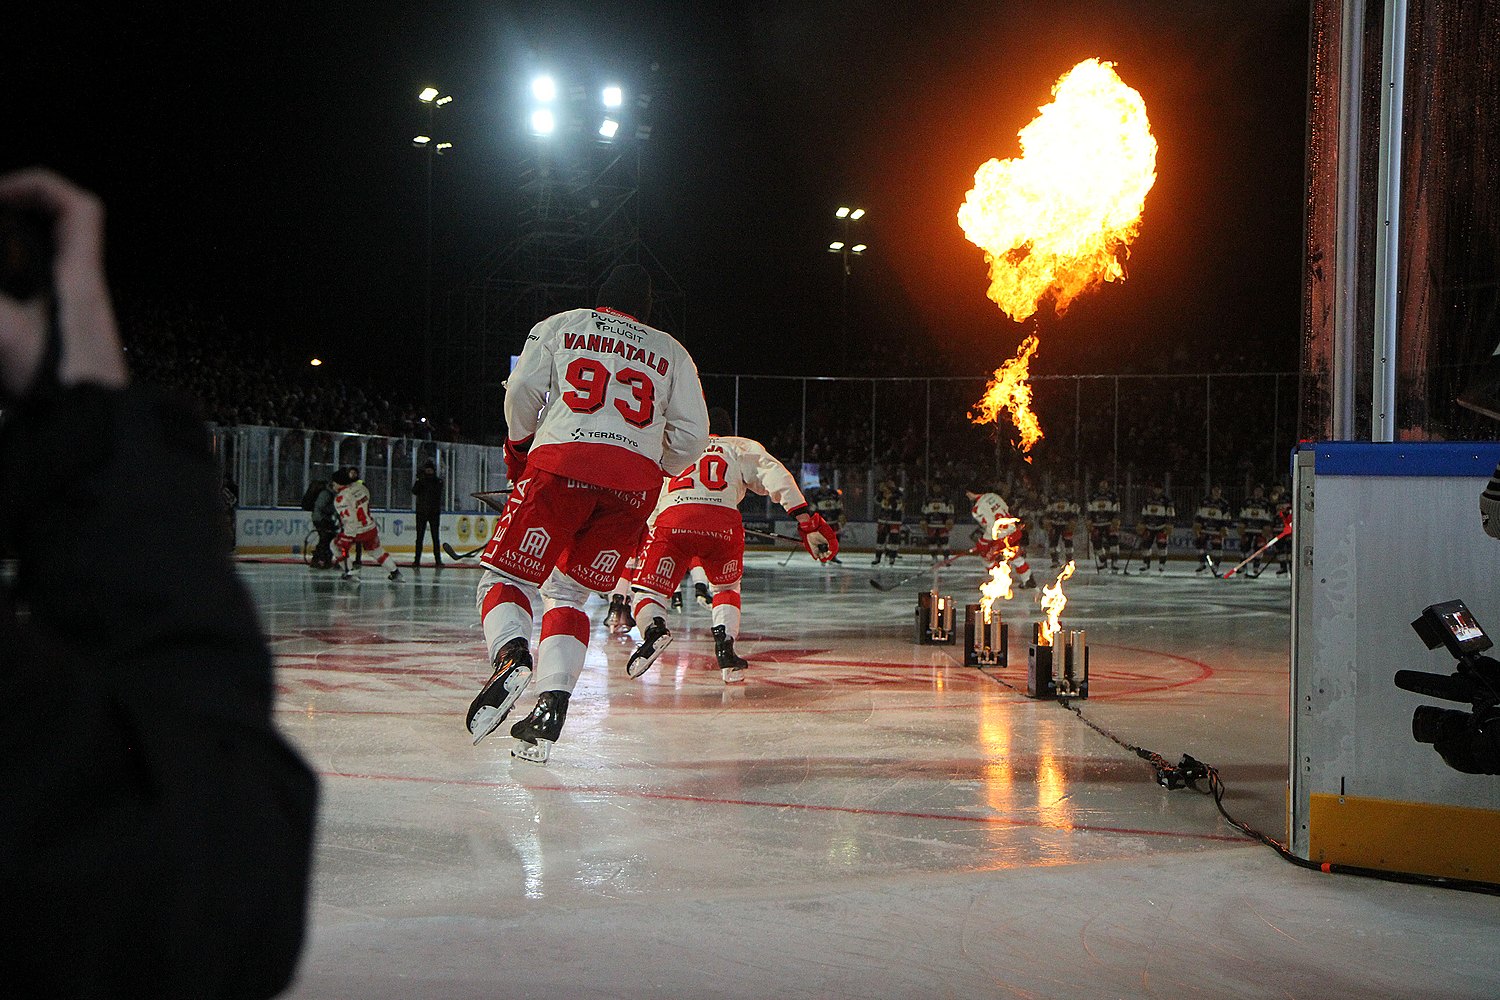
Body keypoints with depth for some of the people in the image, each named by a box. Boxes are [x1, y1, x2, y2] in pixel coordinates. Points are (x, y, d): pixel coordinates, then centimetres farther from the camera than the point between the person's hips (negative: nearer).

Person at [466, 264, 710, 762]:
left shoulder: (560, 325, 19)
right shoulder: (671, 352, 24)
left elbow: (522, 390, 4)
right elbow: (691, 435, 13)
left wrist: (520, 445, 22)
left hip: (562, 464, -2)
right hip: (636, 482, 3)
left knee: (506, 577, 6)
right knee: (567, 594, 14)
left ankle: (511, 653, -26)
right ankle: (551, 707, -3)